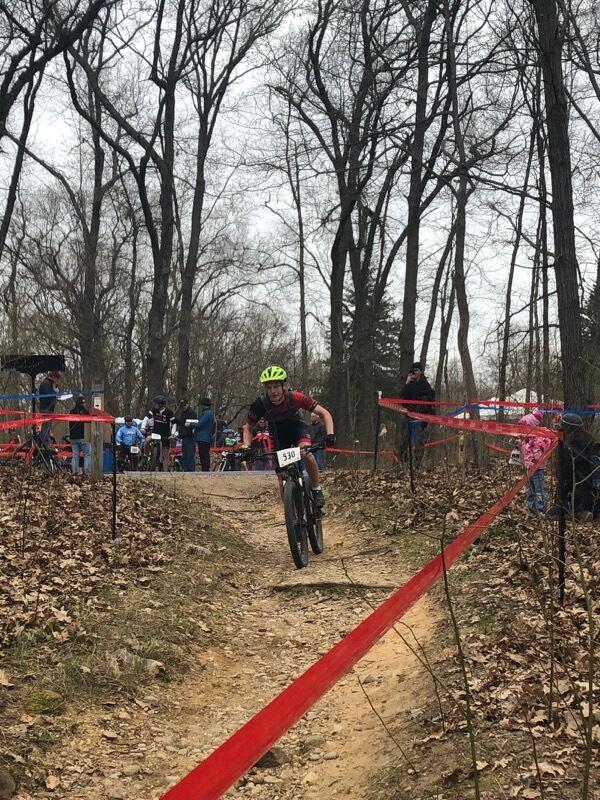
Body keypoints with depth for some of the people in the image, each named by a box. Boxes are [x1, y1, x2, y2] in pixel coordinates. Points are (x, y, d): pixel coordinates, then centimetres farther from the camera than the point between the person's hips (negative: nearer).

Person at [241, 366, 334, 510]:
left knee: (305, 452, -34)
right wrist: (246, 447, -26)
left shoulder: (295, 398, -31)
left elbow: (324, 413, -24)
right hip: (278, 434, 2)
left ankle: (317, 489, -15)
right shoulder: (260, 404, -27)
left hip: (297, 428, -2)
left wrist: (330, 434, -39)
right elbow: (248, 428, -9)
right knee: (282, 477, -8)